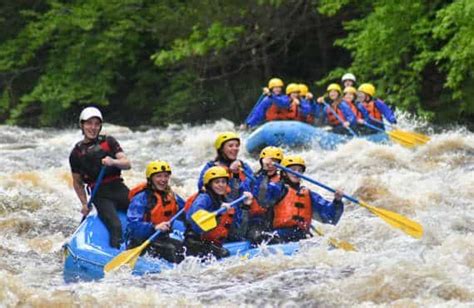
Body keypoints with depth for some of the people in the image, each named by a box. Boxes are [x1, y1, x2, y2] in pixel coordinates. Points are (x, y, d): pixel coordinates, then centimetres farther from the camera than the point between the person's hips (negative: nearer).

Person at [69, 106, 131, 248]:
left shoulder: (109, 142, 8)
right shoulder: (76, 153, 7)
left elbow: (127, 164, -2)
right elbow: (77, 182, 16)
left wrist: (113, 162, -24)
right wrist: (84, 204, 5)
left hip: (119, 188, 2)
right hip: (100, 195, -2)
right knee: (115, 227, -25)